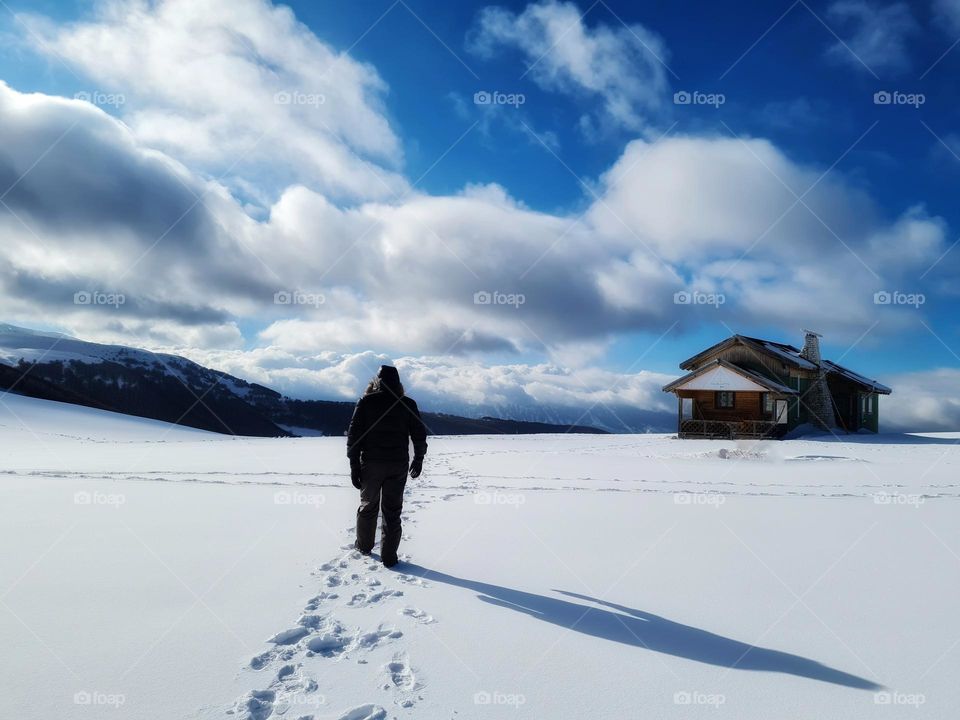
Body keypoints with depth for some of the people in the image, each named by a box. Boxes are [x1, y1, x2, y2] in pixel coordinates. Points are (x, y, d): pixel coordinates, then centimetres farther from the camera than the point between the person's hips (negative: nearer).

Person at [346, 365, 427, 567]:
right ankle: (389, 556, 6)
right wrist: (418, 460, 18)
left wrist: (354, 466, -1)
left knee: (368, 505, 18)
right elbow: (420, 434, 5)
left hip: (371, 464, 0)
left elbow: (354, 435, -6)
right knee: (392, 510, 6)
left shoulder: (366, 402, -3)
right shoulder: (408, 404, 1)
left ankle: (364, 545, 32)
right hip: (398, 466, 0)